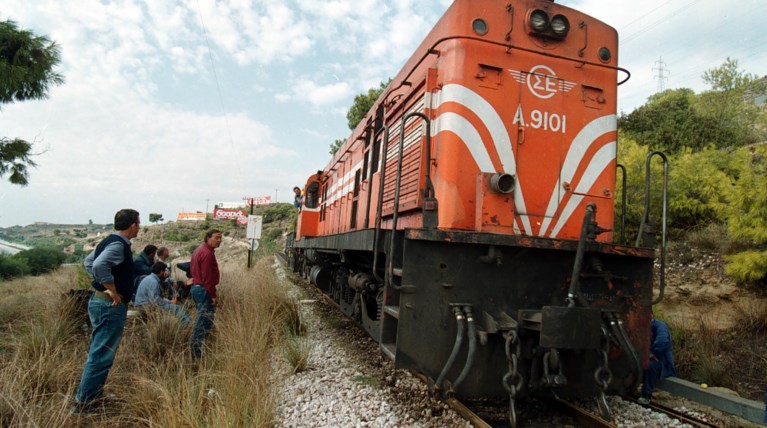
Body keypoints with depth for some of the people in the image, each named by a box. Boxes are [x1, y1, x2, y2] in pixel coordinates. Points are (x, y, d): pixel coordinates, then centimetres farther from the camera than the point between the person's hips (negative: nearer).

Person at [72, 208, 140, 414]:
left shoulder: (110, 241, 12)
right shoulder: (118, 245, -18)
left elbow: (89, 261, 24)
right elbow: (99, 265, -34)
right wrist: (113, 291, -24)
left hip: (101, 302, 11)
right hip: (110, 305, -11)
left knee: (99, 352, 19)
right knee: (101, 355, -3)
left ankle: (93, 395, 30)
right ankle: (84, 403, 5)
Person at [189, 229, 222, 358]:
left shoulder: (200, 250, 15)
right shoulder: (207, 253, -18)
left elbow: (192, 268, 21)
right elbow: (207, 277, -22)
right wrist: (213, 295, -19)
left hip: (196, 287, 11)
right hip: (204, 290, -11)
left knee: (201, 320, 19)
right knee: (205, 322, -6)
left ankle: (196, 350, 28)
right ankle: (197, 353, -3)